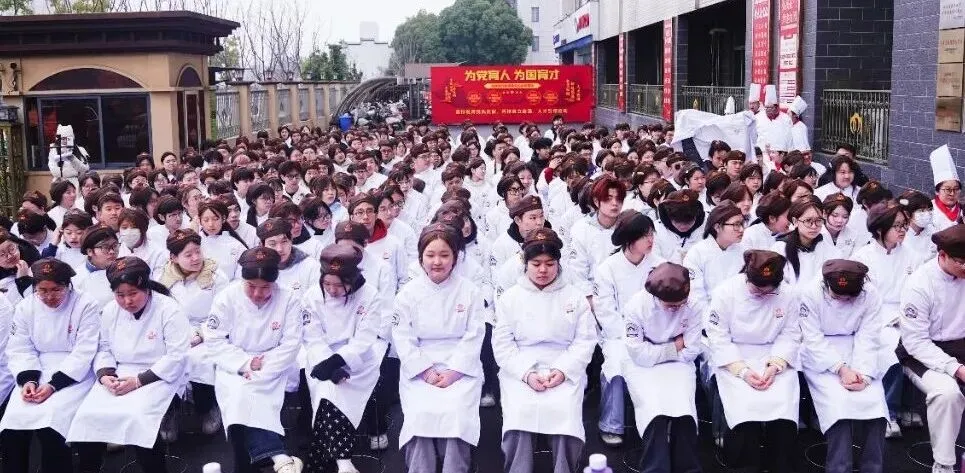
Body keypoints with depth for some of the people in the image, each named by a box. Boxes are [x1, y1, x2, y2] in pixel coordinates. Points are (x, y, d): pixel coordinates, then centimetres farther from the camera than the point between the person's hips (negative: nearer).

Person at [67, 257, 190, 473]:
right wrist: (104, 376, -9)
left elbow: (176, 356, -16)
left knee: (136, 417, -32)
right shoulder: (110, 310, 6)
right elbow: (105, 349, 12)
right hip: (119, 377, 5)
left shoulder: (169, 309, -12)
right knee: (87, 415, -20)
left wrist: (138, 380, -20)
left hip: (159, 378, -5)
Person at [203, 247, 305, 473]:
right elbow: (214, 340, -5)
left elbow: (291, 344, -9)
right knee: (239, 395, -31)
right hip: (235, 368, 0)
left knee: (244, 400, -29)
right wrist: (246, 363, -15)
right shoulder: (227, 297, -4)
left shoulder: (288, 299, -6)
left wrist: (262, 368, -20)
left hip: (273, 369, 0)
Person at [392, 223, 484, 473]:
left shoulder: (469, 292, 4)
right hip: (419, 369, 1)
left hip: (461, 368, 0)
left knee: (456, 412, -27)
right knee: (421, 413, -26)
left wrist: (453, 372, -12)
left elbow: (473, 337, 0)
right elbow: (403, 339, 1)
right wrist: (426, 371, -11)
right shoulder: (409, 293, 5)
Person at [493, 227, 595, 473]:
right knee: (519, 411, -28)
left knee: (563, 411, -28)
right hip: (520, 370, 0)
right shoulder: (510, 297, 7)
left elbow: (585, 340, 3)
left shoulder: (575, 296, 8)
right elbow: (502, 343, 1)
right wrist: (526, 374, -13)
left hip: (565, 370, 0)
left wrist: (563, 370, -12)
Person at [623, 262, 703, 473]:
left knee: (684, 412, -22)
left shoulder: (692, 305, -15)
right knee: (656, 412, -26)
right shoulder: (637, 305, -20)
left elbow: (690, 352, -9)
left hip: (677, 363, 2)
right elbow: (639, 354, -18)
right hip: (642, 365, -2)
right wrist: (674, 348, -11)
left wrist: (656, 352, -9)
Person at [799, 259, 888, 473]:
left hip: (859, 355, 3)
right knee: (839, 403, -26)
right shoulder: (810, 293, -15)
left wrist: (863, 373, -24)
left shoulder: (870, 294, -8)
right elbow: (814, 339, -15)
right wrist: (841, 368, -26)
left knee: (874, 402, -20)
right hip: (822, 357, -2)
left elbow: (867, 338, -9)